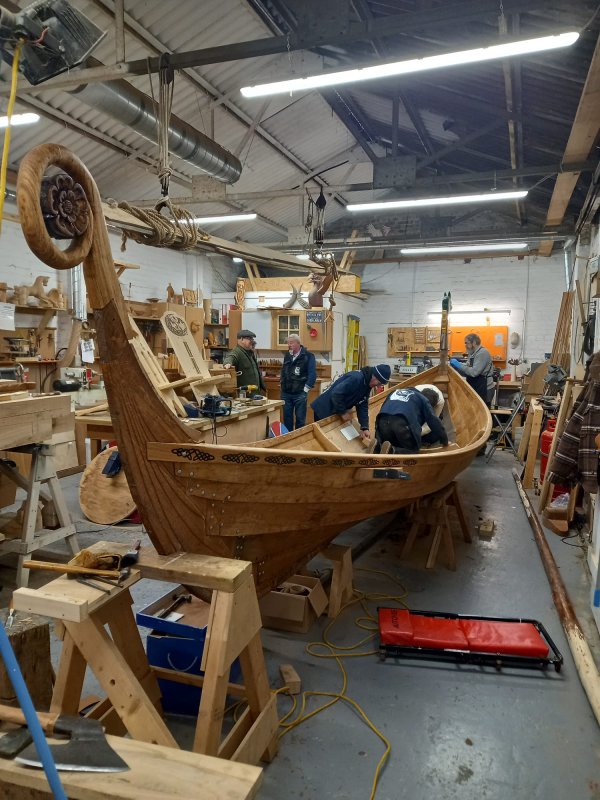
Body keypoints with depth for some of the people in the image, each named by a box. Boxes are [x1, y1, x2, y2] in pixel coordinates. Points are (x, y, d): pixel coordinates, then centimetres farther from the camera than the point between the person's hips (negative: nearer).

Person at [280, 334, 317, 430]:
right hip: (286, 393, 5)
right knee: (287, 417, 10)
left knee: (300, 418, 4)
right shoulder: (287, 355, 11)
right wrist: (282, 385, 11)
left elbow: (312, 374, -10)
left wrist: (305, 389, -13)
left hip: (300, 394, -5)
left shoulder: (308, 356, -7)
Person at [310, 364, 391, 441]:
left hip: (334, 413, 9)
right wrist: (343, 412, -21)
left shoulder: (367, 385, 3)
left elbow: (363, 406, 2)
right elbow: (336, 394, -33)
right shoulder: (356, 378, -28)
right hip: (323, 410, -9)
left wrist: (365, 427, -7)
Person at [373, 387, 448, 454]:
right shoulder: (424, 400, 21)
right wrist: (444, 441, 25)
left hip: (383, 421, 5)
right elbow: (434, 421, 14)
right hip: (403, 423, -5)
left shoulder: (397, 391, 37)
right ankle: (392, 451, -20)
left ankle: (379, 448, -9)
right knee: (413, 450, 9)